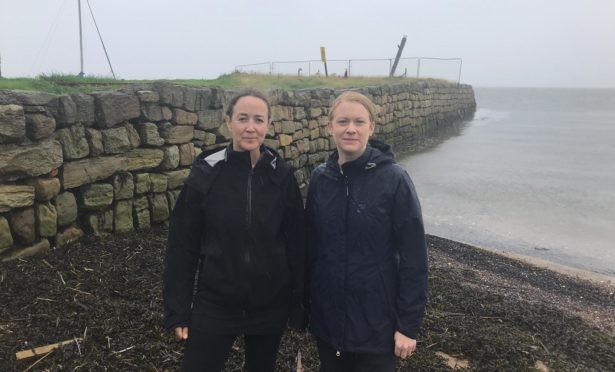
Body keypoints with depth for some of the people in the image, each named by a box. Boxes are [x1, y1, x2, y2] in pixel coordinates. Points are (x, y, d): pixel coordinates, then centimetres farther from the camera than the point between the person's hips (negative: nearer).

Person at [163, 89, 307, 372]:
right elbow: (183, 244, -6)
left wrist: (299, 303, -1)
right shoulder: (206, 172, -10)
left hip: (271, 305, 2)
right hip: (214, 303, -1)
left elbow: (297, 242, -2)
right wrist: (178, 309, -5)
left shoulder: (282, 174, -7)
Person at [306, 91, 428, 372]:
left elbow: (413, 258, -12)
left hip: (376, 320, -4)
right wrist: (306, 300, 8)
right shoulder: (320, 178, -2)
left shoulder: (394, 180, -14)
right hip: (327, 316, 4)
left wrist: (408, 324, -12)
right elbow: (311, 243, 5)